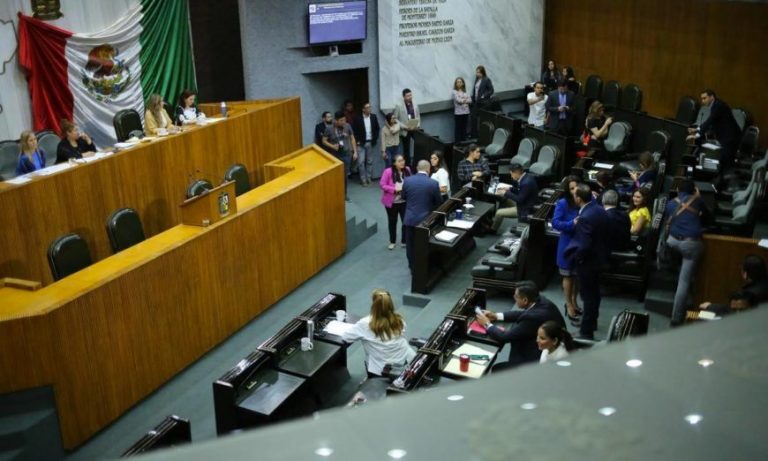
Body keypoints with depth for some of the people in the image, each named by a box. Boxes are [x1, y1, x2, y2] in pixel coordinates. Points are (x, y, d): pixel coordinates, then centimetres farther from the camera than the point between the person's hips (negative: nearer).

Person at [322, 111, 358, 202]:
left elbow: (352, 139, 5)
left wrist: (355, 152, 2)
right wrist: (332, 146, -19)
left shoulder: (347, 126, -6)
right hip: (335, 156, -2)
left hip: (346, 154, 2)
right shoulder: (330, 129, -12)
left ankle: (345, 193, 26)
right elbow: (324, 141, -2)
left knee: (345, 175, 9)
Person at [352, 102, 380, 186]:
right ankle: (363, 179, 4)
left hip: (370, 143, 3)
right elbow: (354, 130, -5)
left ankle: (369, 178, 20)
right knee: (361, 162, -4)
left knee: (370, 161, 10)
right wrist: (357, 141, -9)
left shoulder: (373, 117, 1)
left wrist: (375, 139, 1)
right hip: (361, 143, -3)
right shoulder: (358, 119, -9)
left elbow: (377, 128, 9)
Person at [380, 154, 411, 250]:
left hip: (404, 201, 3)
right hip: (392, 202, -3)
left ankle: (404, 241, 23)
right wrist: (394, 189, -24)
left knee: (406, 221, 3)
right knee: (392, 222, 14)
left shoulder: (407, 170, -4)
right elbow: (382, 185, -16)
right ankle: (392, 242, 31)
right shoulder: (388, 171, -17)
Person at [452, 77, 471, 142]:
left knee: (464, 127, 8)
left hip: (466, 111, 4)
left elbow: (470, 100, 2)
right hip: (458, 112, -4)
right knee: (458, 128, -3)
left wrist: (463, 100, -12)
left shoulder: (465, 92, 12)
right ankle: (457, 142, 0)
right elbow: (458, 100, -13)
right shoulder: (454, 92, -2)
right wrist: (465, 100, -1)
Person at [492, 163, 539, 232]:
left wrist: (506, 193, -16)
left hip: (525, 209, -10)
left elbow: (520, 199, -25)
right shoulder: (527, 176, -1)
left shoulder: (526, 183, -31)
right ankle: (494, 220, 25)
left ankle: (493, 229, 20)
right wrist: (509, 189, 3)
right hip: (526, 202, 10)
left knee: (499, 213, -6)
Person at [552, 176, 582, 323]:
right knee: (568, 276, 10)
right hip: (568, 244, -3)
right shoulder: (563, 203, -12)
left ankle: (574, 301, 39)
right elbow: (555, 223, -16)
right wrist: (572, 223, -27)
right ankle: (569, 306, 25)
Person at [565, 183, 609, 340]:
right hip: (598, 256, 9)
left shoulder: (585, 217, -31)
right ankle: (592, 322, 43)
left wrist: (576, 257, -14)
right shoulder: (599, 209, -2)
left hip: (587, 260, -9)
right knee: (594, 292, 24)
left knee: (588, 295, 4)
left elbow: (584, 245, -31)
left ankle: (586, 331, 16)